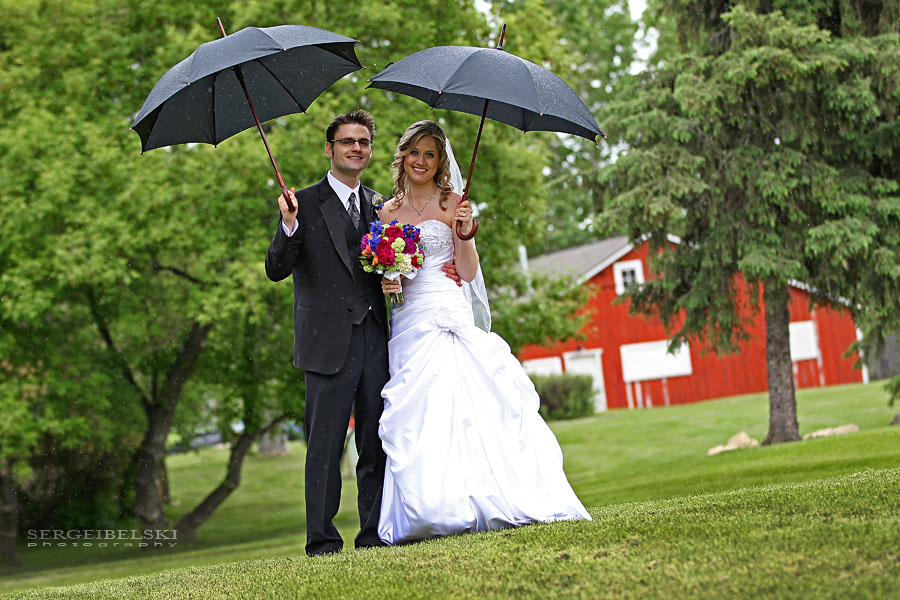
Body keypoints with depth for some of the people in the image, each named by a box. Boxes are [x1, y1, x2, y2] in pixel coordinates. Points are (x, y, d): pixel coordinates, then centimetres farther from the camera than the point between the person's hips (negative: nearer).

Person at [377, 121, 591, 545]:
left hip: (451, 318, -2)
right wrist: (384, 283, -4)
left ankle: (488, 503, -7)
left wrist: (465, 234, -15)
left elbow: (469, 273, 0)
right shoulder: (388, 211, 15)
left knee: (466, 409, -13)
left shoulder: (452, 204, 6)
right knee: (416, 416, -9)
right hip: (409, 323, 2)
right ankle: (429, 510, -7)